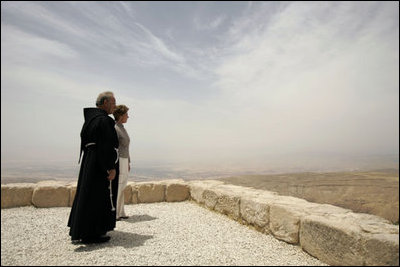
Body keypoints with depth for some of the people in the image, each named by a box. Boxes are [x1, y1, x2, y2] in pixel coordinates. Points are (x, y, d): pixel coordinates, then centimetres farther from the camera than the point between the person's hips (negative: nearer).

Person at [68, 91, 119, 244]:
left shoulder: (91, 118, 14)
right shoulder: (103, 120, -17)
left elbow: (85, 140, 17)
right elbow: (106, 146, -23)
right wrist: (111, 167, -21)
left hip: (89, 163, 10)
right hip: (102, 166, -10)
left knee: (87, 195, 17)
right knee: (98, 197, -1)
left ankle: (78, 231, 28)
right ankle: (91, 234, 8)